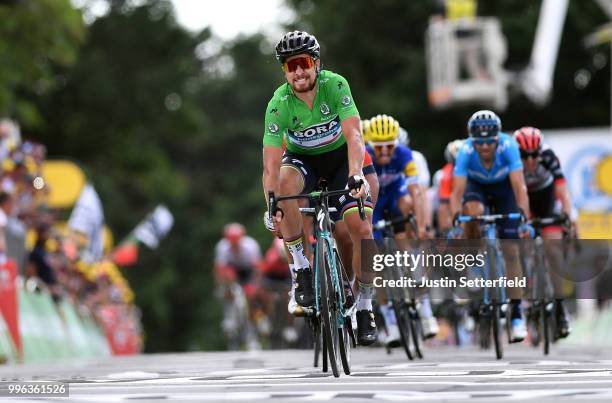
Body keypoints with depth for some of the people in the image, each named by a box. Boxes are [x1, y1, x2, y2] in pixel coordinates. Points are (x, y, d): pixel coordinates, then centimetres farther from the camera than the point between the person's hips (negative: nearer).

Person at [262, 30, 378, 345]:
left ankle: (364, 309, 2)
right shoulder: (279, 104, -24)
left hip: (340, 157, 0)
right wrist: (272, 204, -44)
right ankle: (301, 269, -22)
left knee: (362, 229, -16)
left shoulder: (335, 85, -25)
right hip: (302, 159, 0)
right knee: (285, 182, -37)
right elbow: (271, 163, -29)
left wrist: (355, 176, -50)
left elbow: (353, 136, -33)